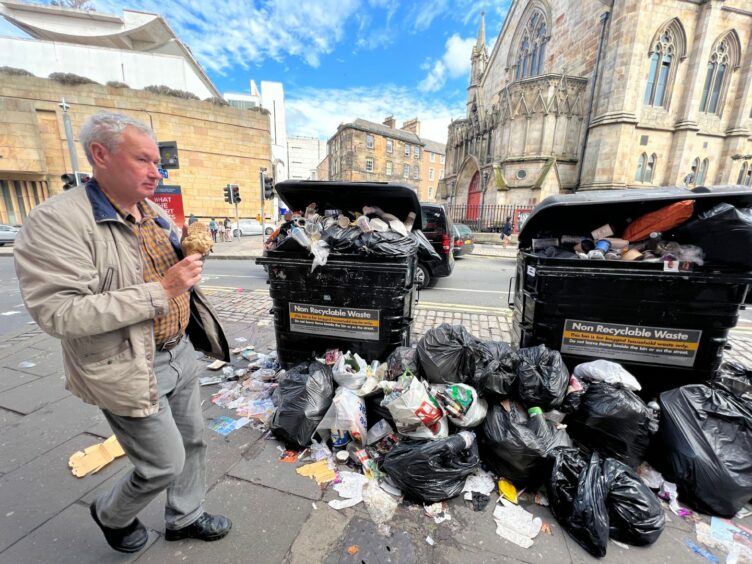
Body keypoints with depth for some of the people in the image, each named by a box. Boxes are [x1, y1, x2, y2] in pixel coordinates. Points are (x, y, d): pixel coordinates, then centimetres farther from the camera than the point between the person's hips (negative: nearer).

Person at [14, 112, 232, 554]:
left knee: (193, 442, 20)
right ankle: (113, 515, 44)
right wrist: (161, 292, -28)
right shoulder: (57, 221, -17)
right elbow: (60, 314, -24)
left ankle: (186, 517, 46)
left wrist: (193, 251, -5)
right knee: (165, 464, 9)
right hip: (132, 368, -7)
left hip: (181, 352, 7)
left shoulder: (156, 213, 6)